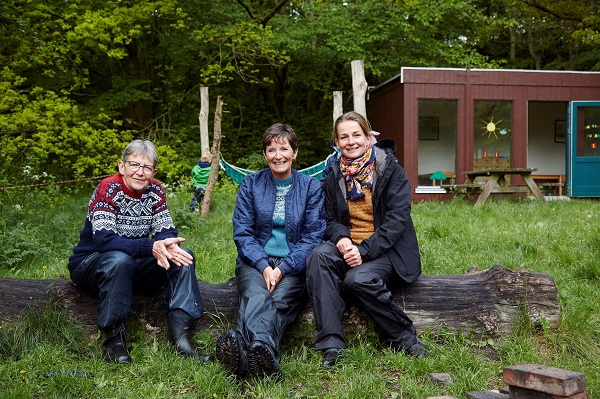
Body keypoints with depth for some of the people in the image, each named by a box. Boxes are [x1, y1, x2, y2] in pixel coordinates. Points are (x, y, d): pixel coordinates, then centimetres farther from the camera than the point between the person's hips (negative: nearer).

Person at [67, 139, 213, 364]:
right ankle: (114, 338, -27)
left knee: (182, 255, -16)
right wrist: (152, 247, -41)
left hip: (134, 266, 6)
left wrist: (166, 246, -30)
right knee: (119, 259, -38)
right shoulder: (108, 189, -18)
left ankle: (178, 331, -28)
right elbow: (104, 240, -29)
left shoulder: (155, 191, -1)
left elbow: (166, 231, -4)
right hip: (90, 265, -5)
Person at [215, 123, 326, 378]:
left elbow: (312, 237, 1)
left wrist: (282, 269, -13)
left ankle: (243, 347, -62)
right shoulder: (251, 184, 10)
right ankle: (261, 347, -64)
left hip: (294, 264, 0)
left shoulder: (311, 187, 8)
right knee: (256, 296, -34)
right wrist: (263, 266, -13)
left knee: (280, 298, -34)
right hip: (255, 261, 1)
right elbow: (242, 232, 4)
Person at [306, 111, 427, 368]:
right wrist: (341, 238, -13)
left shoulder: (391, 170, -2)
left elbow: (397, 219, -10)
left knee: (358, 280, -33)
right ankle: (330, 344, -30)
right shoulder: (334, 176, 11)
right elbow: (330, 220, 12)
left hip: (387, 249, -4)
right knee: (318, 257, -28)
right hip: (348, 246, 4)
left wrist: (365, 250, -21)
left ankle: (404, 338, -9)